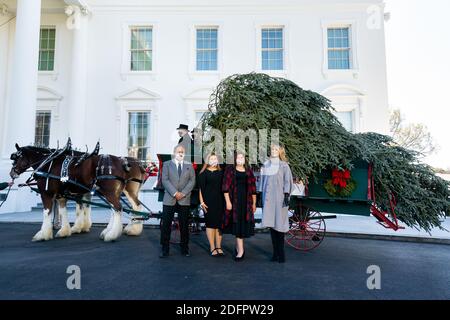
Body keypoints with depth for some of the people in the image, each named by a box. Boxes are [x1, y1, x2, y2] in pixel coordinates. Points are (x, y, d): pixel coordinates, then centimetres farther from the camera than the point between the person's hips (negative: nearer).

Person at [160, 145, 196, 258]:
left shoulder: (189, 165, 12)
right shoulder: (167, 164, 7)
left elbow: (192, 181, 3)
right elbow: (165, 180, -3)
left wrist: (183, 193, -9)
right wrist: (175, 193, -13)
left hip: (184, 200, 1)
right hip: (169, 199, -1)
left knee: (184, 225, 6)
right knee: (166, 225, 1)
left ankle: (185, 248, 17)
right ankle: (165, 249, 12)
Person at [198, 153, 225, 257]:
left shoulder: (221, 173, 14)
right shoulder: (203, 173, 4)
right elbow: (201, 188, -1)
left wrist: (225, 201, 7)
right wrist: (202, 202, -9)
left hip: (220, 201, 3)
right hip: (208, 201, -3)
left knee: (219, 224, 5)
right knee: (210, 223, 0)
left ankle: (219, 247, 13)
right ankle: (212, 248, 7)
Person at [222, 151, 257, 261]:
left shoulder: (249, 171, 10)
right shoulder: (229, 170, 2)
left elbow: (253, 189, 11)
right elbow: (225, 187, -3)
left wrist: (254, 203, 8)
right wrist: (228, 201, -10)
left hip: (246, 201, 3)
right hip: (234, 201, -2)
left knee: (243, 223, 5)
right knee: (237, 223, -2)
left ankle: (238, 247, 23)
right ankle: (241, 249, 5)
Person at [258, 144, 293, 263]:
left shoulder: (283, 165, 1)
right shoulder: (266, 165, 13)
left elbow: (288, 181, -3)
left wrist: (286, 195, -12)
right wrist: (261, 196, 12)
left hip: (279, 198, -4)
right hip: (268, 197, 4)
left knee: (279, 223, -3)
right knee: (271, 223, 4)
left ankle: (281, 253, 7)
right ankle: (275, 252, 13)